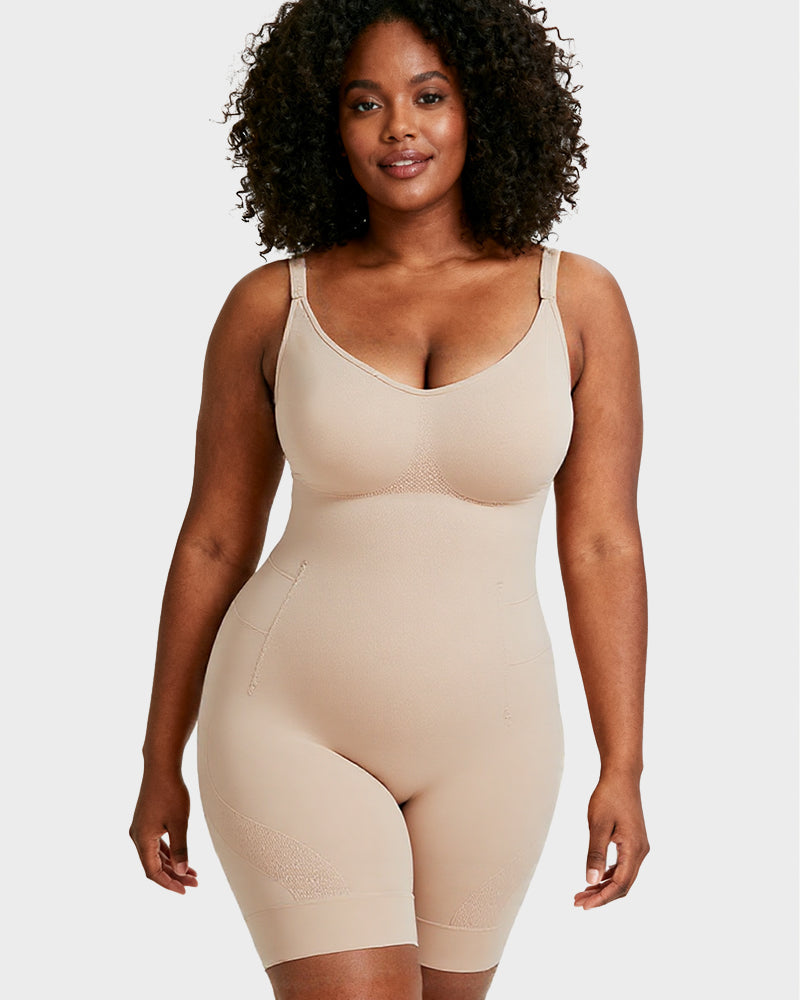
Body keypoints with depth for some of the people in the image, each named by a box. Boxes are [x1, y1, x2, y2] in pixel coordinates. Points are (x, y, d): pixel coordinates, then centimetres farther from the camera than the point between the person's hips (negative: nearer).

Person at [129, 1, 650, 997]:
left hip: (483, 741, 2)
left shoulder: (577, 299, -3)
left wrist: (623, 769, -4)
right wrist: (160, 765, 6)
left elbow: (602, 545, -2)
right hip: (291, 727, -2)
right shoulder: (271, 307, -4)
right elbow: (212, 543, 3)